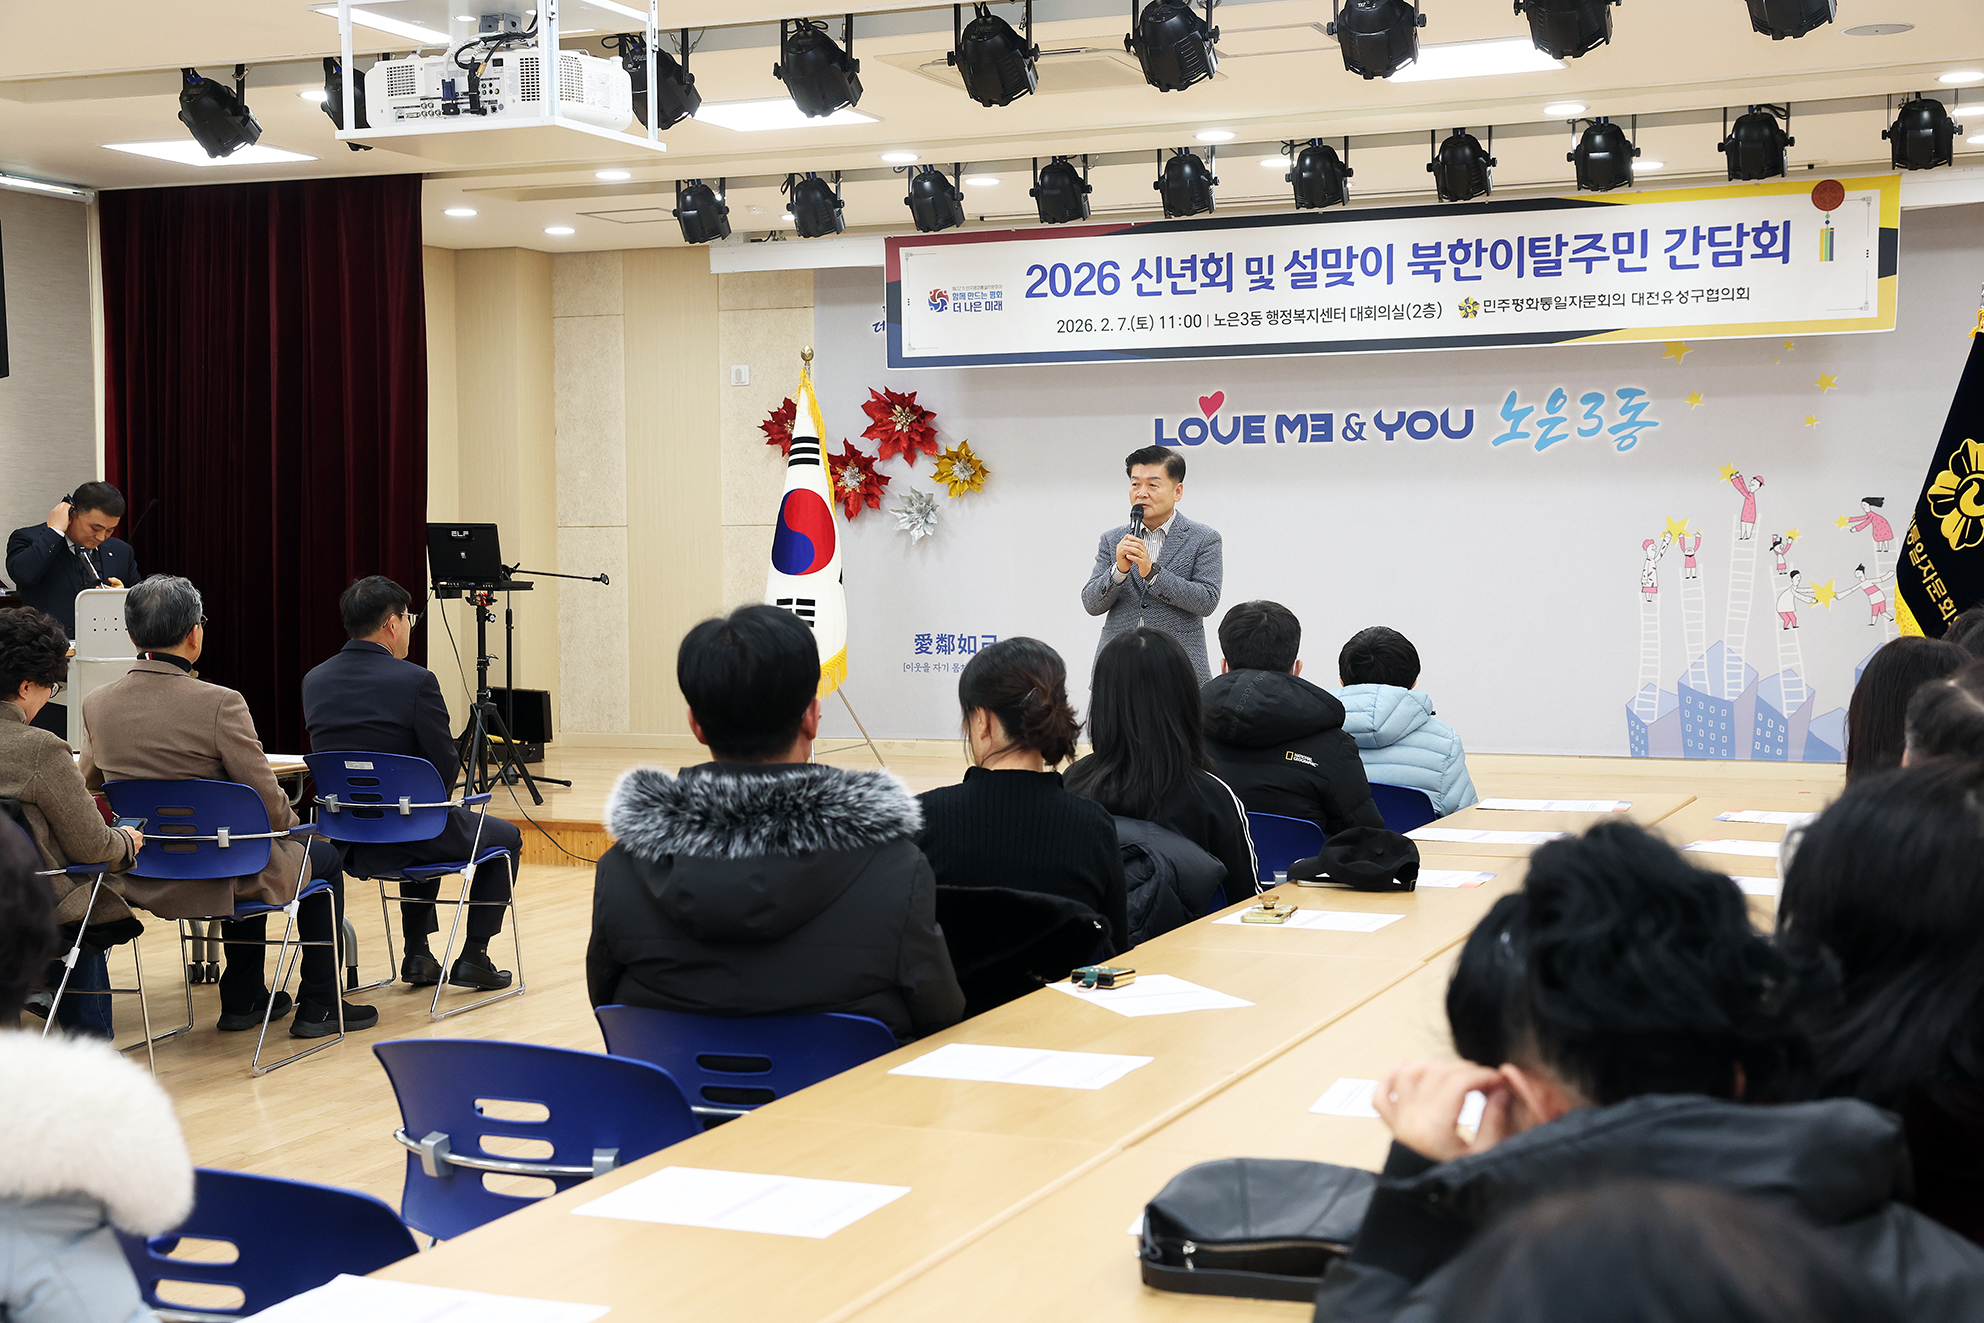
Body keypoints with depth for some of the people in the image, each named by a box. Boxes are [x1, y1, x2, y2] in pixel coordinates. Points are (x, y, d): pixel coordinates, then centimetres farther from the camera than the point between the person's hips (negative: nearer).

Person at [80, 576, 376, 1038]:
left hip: (139, 880, 6)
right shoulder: (220, 704, -23)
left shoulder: (96, 706, -6)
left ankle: (242, 999, 40)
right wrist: (294, 826, 4)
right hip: (213, 880, -6)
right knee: (322, 856, 23)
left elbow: (90, 785, 11)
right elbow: (269, 805, -19)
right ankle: (318, 1007, 25)